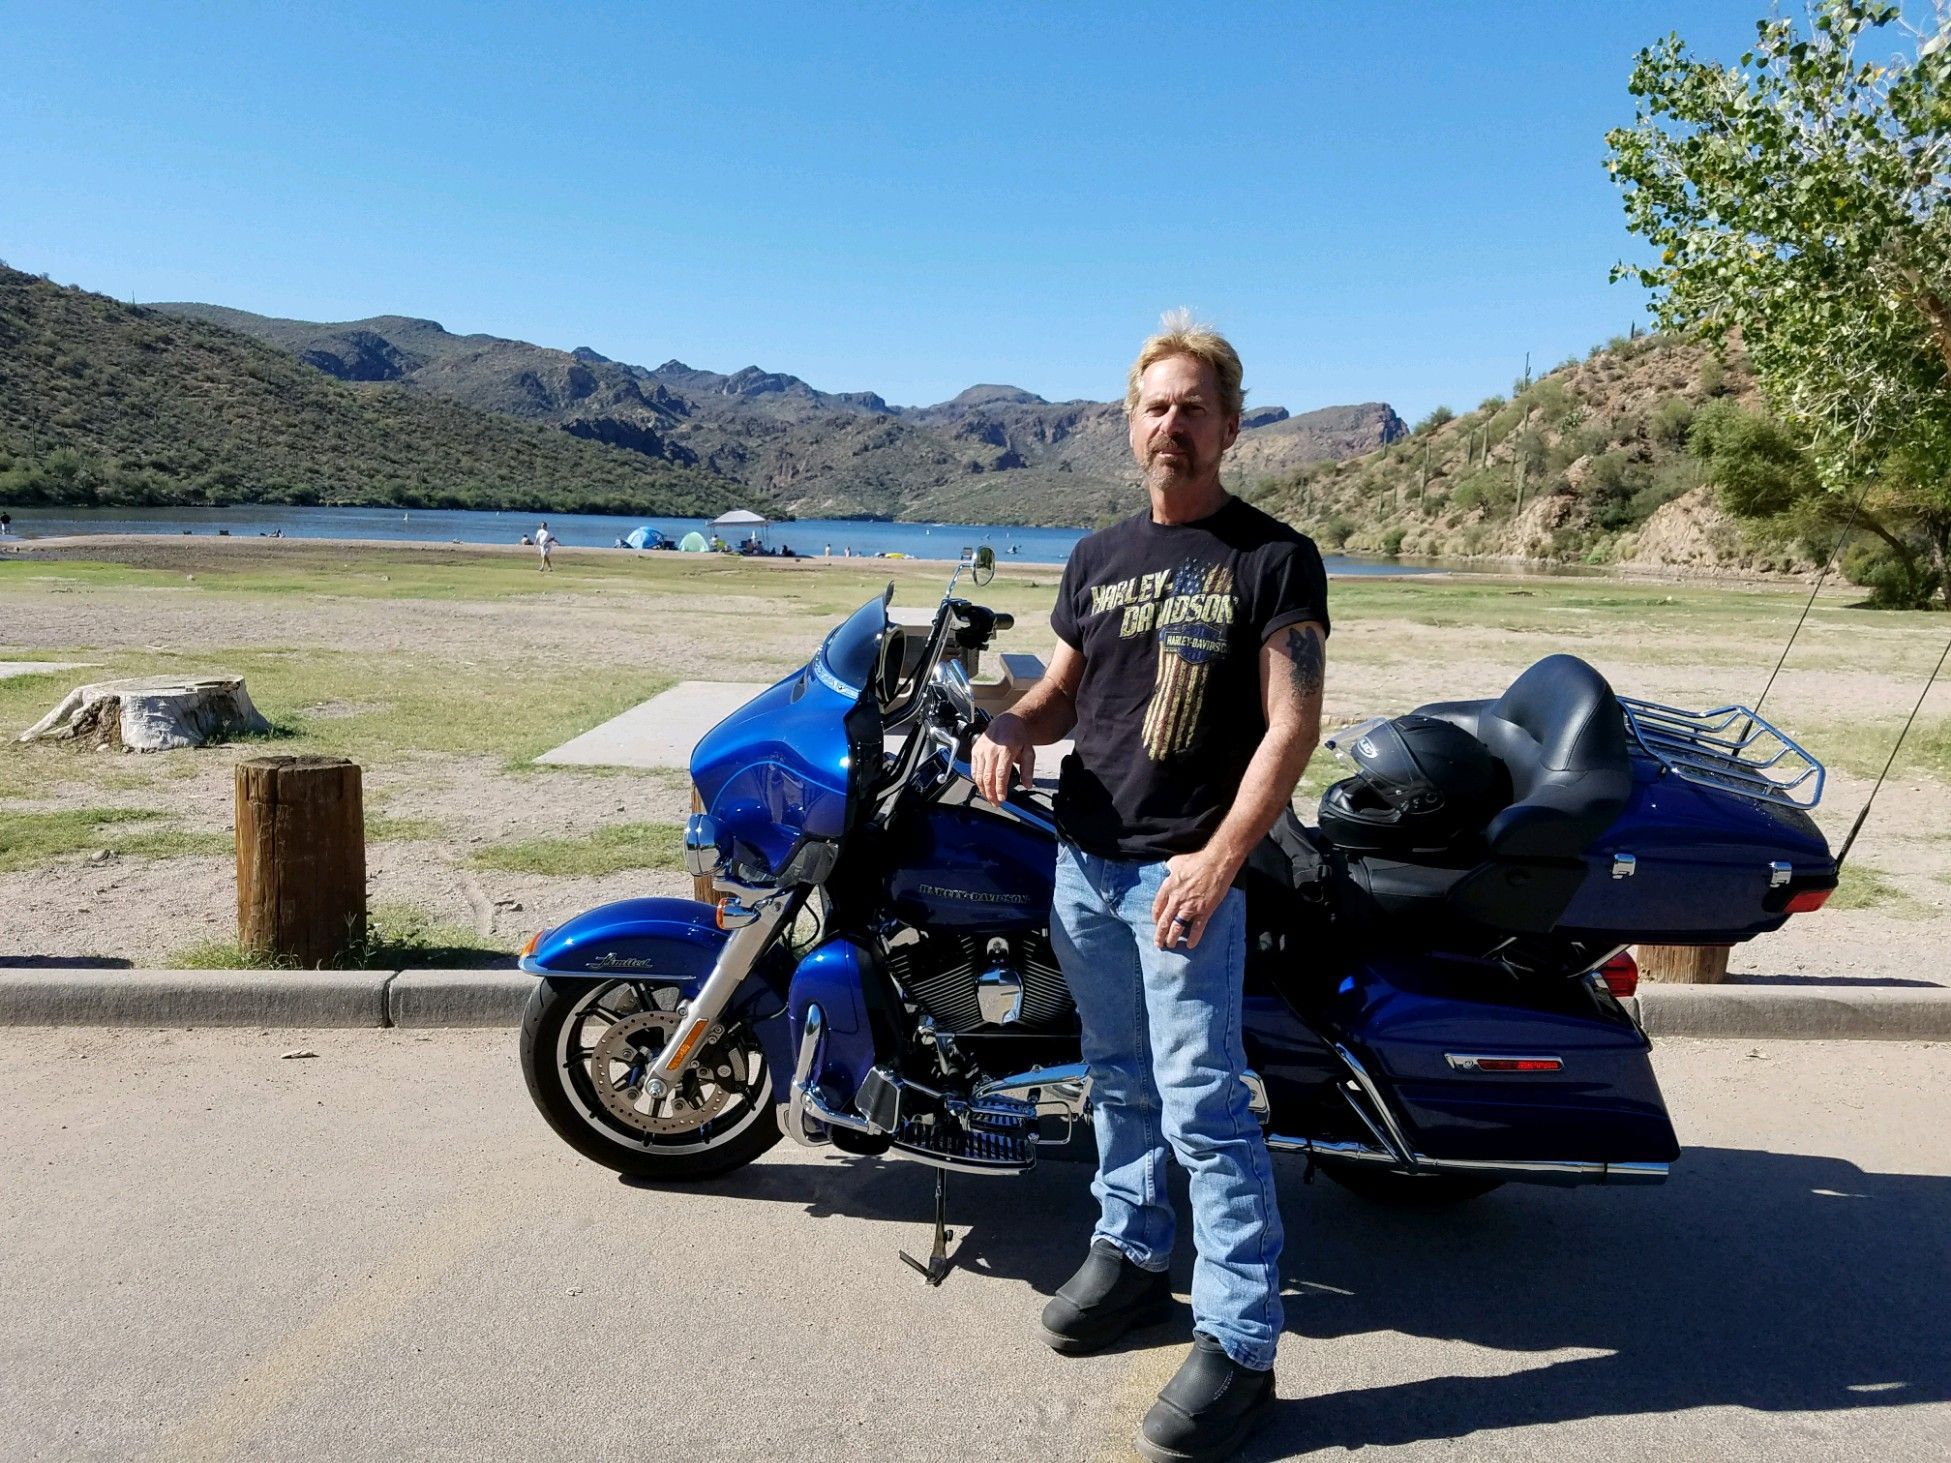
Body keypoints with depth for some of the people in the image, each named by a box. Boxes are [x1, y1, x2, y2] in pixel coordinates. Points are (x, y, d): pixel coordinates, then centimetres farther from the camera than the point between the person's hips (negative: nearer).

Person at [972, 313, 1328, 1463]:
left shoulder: (1274, 557, -5)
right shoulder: (1098, 558, 13)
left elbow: (1293, 725, -12)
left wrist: (1217, 860, -22)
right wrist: (1012, 727, -4)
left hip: (1187, 870, -6)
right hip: (1084, 861, 6)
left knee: (1202, 1103, -6)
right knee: (1119, 1076, 17)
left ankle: (1240, 1343, 5)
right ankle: (1133, 1251, 34)